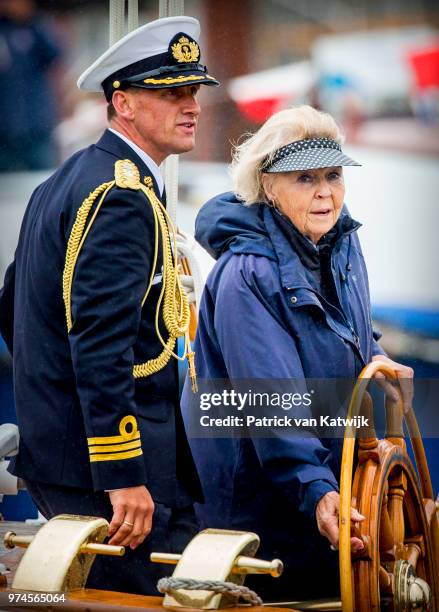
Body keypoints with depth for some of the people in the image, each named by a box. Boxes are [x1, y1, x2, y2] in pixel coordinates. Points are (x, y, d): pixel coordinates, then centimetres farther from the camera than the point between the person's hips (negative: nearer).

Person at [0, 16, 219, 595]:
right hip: (104, 462, -11)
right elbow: (101, 343, -25)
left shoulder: (68, 181, 16)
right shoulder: (122, 198, -16)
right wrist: (123, 478, -26)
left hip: (54, 449, 11)